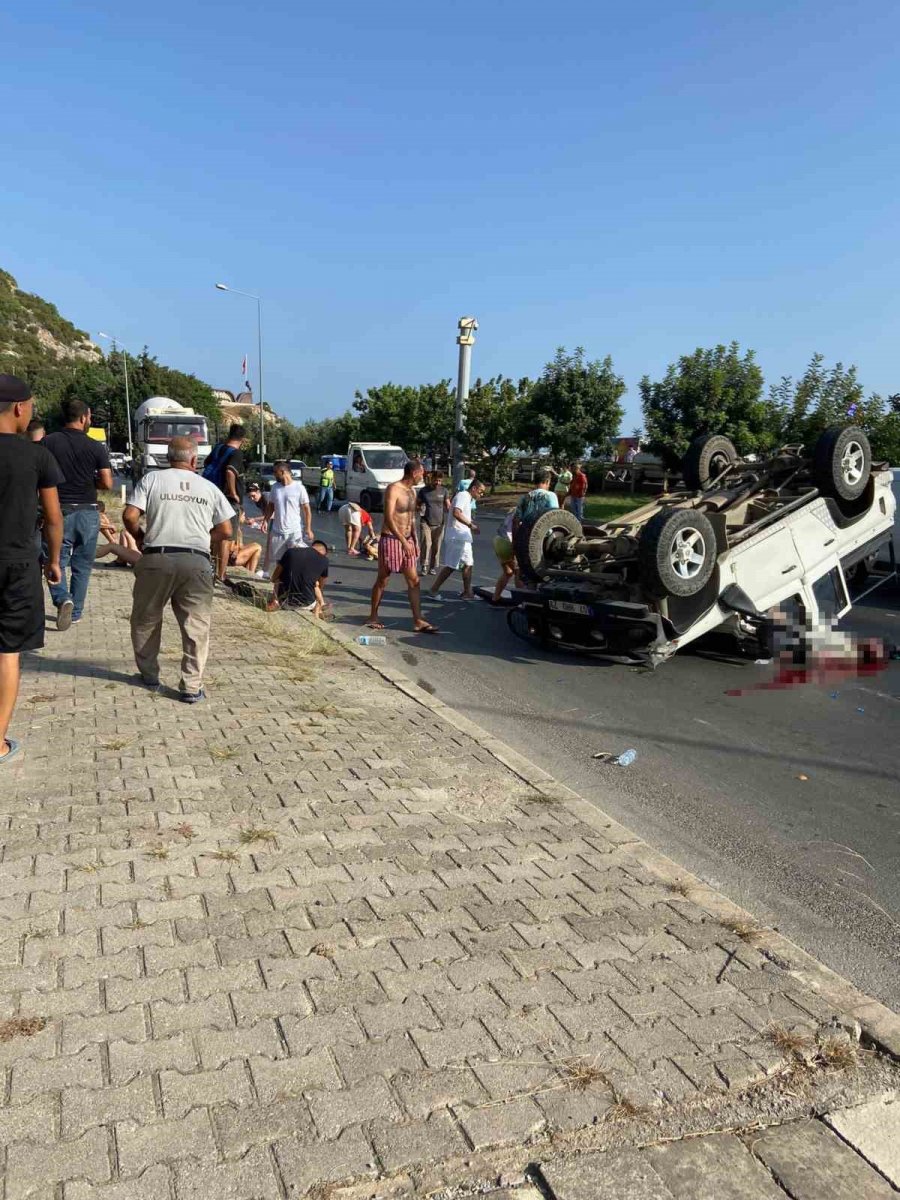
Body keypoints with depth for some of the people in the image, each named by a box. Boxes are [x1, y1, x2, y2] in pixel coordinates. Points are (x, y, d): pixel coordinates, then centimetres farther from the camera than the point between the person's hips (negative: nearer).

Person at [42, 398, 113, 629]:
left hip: (59, 511, 0)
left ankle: (63, 599, -16)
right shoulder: (96, 447, -4)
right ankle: (76, 611, 19)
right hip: (87, 512, 0)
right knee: (82, 565, 13)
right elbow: (107, 484, -7)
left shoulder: (48, 443, -1)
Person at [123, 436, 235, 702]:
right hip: (197, 561, 0)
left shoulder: (151, 479, 8)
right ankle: (192, 687, 4)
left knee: (145, 620, 19)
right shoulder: (209, 487, 13)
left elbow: (129, 516, -1)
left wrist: (139, 536, 18)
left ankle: (149, 675, 29)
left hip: (157, 559, 0)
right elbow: (225, 532, 12)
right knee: (196, 626, 6)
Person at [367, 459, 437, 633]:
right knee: (382, 581, 4)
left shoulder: (412, 491, 12)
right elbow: (388, 518, -22)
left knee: (414, 581, 3)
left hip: (407, 541, 8)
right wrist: (403, 541, -27)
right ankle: (373, 617, 17)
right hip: (390, 539, -8)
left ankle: (418, 621, 5)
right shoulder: (393, 489, -14)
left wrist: (415, 541, 14)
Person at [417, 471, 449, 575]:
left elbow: (448, 506, 8)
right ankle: (424, 566, -6)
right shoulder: (424, 490, 6)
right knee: (426, 543, -13)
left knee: (436, 546, 3)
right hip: (426, 522, -1)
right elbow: (417, 504, 15)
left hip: (439, 523, 1)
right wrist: (419, 508, -8)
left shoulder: (444, 491, 7)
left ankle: (433, 567, 13)